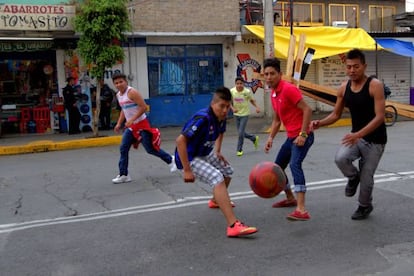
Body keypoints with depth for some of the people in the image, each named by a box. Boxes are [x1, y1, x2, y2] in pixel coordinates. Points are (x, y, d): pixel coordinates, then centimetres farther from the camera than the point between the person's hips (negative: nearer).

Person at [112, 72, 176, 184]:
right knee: (123, 149, -1)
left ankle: (170, 160, 21)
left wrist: (132, 120, -26)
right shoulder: (118, 95, 9)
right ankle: (123, 175, 5)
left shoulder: (132, 92, -18)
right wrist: (119, 123, 13)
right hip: (130, 126, 8)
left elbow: (143, 107, -22)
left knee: (150, 149, -1)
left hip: (141, 124, -8)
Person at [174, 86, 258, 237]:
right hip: (190, 158, -9)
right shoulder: (202, 119, -30)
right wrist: (187, 170, -33)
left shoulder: (221, 118, -4)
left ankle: (216, 201, 51)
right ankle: (233, 225, -36)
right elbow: (180, 140, -35)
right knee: (217, 178, -29)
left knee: (227, 171, 24)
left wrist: (217, 151, 13)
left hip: (205, 154, 10)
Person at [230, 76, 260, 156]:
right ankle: (254, 138, 39)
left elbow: (252, 100, 3)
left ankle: (239, 150, 9)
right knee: (241, 133, 12)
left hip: (245, 114, -3)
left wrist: (257, 107, -12)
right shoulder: (232, 91, -11)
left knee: (241, 132, -9)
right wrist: (233, 108, -19)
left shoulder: (247, 91, -15)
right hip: (237, 114, 4)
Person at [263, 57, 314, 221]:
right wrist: (271, 138, 8)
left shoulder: (288, 89, -16)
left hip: (302, 136, -10)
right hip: (291, 137, 10)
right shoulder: (273, 94, 11)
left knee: (295, 165, -28)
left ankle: (301, 210, -35)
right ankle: (291, 199, 37)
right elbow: (276, 120, 19)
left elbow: (307, 110, -21)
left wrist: (302, 135, -24)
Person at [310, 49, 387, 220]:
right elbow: (336, 114, 7)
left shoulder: (375, 86, -20)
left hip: (375, 140, -4)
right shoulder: (344, 88, -3)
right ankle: (353, 177, 10)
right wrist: (320, 123, -13)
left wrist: (358, 134, -37)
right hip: (356, 136, 4)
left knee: (366, 177, 2)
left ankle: (365, 206, 32)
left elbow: (380, 117, -25)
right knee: (340, 158, -24)